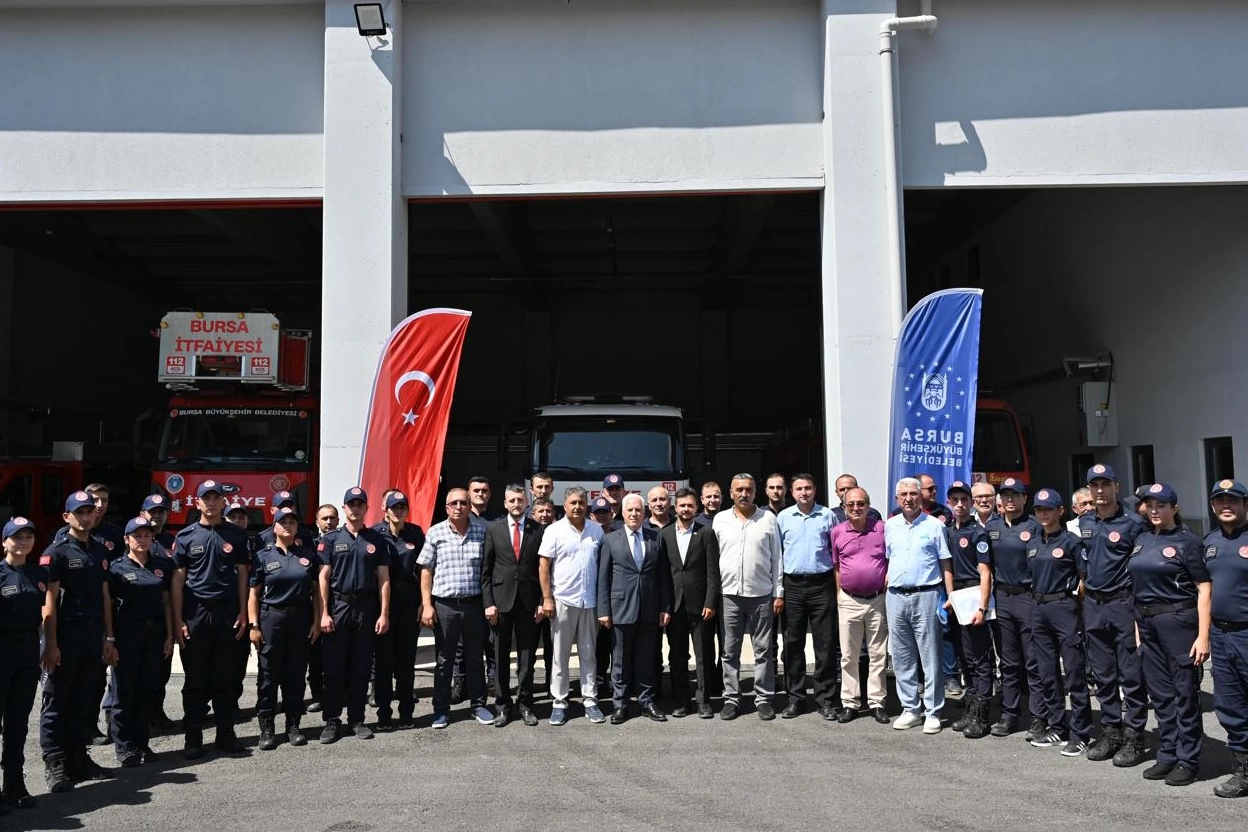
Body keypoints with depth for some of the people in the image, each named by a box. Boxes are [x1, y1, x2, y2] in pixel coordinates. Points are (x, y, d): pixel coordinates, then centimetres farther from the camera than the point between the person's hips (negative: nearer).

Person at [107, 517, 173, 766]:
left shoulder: (162, 565, 8)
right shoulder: (117, 567, -2)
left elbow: (166, 602, 10)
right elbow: (107, 606, -3)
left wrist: (169, 636, 6)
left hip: (155, 634, 3)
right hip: (127, 634, -3)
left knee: (149, 690, 7)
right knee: (125, 691, 2)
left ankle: (142, 743, 18)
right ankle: (124, 746, 11)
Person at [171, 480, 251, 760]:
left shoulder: (236, 535, 6)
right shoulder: (186, 536, 3)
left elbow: (242, 575, 8)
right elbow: (177, 580, 2)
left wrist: (242, 614, 2)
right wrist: (178, 621, -4)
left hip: (227, 614, 1)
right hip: (194, 615, -1)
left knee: (226, 677, 6)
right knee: (195, 679, 4)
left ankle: (225, 733, 16)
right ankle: (193, 736, 12)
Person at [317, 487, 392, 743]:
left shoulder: (377, 540, 6)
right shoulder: (330, 539, 3)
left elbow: (383, 578, 5)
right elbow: (323, 577, -1)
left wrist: (384, 614, -2)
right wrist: (324, 613, -8)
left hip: (366, 608, 1)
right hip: (338, 606, -1)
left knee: (361, 668, 7)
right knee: (334, 668, 2)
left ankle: (357, 719, 16)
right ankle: (332, 720, 11)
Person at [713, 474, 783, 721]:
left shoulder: (768, 519, 3)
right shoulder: (720, 520, 6)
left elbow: (777, 558, 5)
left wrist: (779, 593, 2)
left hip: (761, 594, -1)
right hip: (729, 594, 1)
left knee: (763, 650, 4)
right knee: (730, 651, 7)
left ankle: (763, 699, 13)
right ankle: (731, 698, 15)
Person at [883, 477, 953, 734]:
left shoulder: (934, 525, -1)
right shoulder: (890, 526, 10)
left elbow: (945, 564, 0)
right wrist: (885, 590, 7)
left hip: (926, 596, -4)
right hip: (896, 596, 4)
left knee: (930, 657, -1)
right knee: (902, 657, 9)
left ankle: (933, 712, 7)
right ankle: (910, 709, 19)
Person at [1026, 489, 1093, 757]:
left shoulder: (1072, 541, -6)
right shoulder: (1033, 545, 13)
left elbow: (1085, 579, -6)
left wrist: (1073, 603, -7)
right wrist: (1038, 602, 11)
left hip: (1065, 608, -7)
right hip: (1039, 611, 7)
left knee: (1074, 674, -3)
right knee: (1047, 674, 11)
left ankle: (1079, 735, 3)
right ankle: (1056, 728, 21)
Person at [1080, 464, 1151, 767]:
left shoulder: (1133, 523, -8)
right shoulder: (1083, 523, 9)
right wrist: (1084, 599, 14)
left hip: (1123, 604, -5)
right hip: (1093, 605, 6)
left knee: (1131, 674, 1)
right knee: (1102, 674, 13)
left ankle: (1134, 737, 10)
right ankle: (1111, 730, 24)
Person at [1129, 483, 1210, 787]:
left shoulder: (1187, 541, -6)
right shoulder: (1142, 540, 12)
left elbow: (1204, 588, -9)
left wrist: (1203, 636, -15)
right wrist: (1137, 627, 9)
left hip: (1178, 620, -6)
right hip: (1148, 624, 6)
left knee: (1184, 692, 1)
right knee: (1160, 693, 12)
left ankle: (1188, 761, 10)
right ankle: (1167, 756, 21)